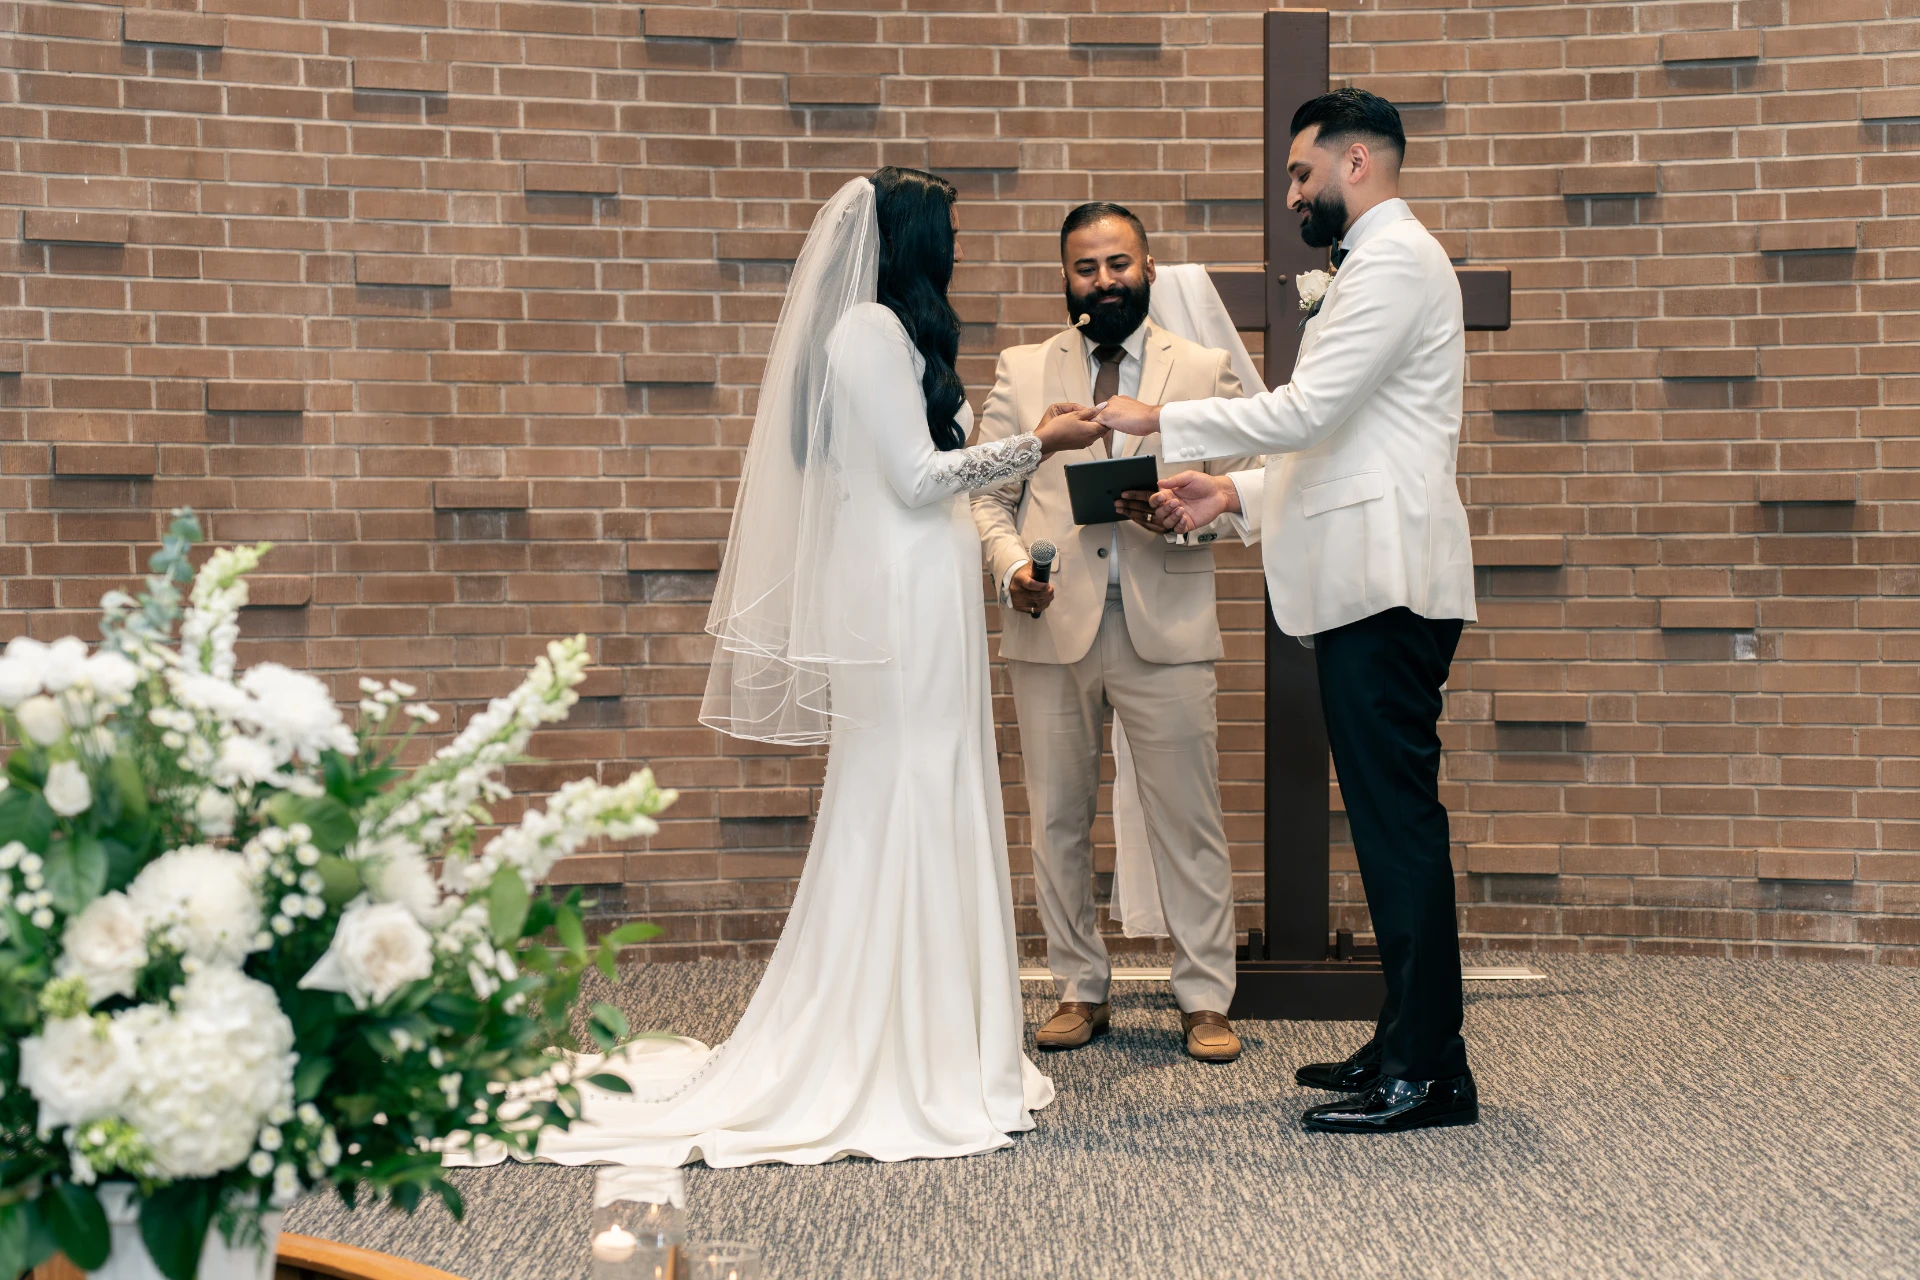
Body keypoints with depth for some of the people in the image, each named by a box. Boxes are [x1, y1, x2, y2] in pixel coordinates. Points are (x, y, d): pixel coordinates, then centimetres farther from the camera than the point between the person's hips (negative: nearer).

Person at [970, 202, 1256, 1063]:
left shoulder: (1204, 371, 9)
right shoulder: (1021, 371, 11)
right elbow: (987, 494, 8)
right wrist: (1011, 566, -11)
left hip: (1164, 627, -1)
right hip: (1051, 625, 2)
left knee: (1188, 819, 0)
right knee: (1058, 819, 8)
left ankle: (1205, 999, 11)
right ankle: (1080, 990, 21)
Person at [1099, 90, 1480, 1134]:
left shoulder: (1395, 260, -9)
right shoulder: (1380, 262, 25)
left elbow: (1305, 412, -18)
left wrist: (1160, 420, -9)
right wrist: (1235, 493, 15)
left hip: (1385, 581, -11)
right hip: (1368, 579, 11)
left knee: (1400, 819, -9)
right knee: (1390, 818, 12)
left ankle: (1431, 1072, -5)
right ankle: (1406, 1042, 19)